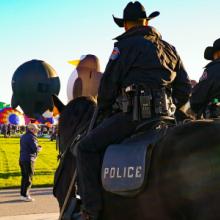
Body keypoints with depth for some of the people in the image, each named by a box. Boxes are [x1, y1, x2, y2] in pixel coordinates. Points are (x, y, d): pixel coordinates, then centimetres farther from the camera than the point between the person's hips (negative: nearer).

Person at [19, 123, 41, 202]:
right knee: (28, 178, -2)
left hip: (22, 159, 9)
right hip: (28, 160, -9)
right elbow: (35, 149, -20)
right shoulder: (31, 137, -15)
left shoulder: (23, 136, 13)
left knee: (24, 177, 15)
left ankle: (22, 194, 20)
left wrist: (37, 147, 12)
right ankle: (25, 195, -1)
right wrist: (39, 148, 3)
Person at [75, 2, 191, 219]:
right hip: (164, 116, 8)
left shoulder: (125, 45, 2)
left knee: (86, 147, -4)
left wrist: (104, 115, 13)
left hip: (134, 113, -7)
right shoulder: (170, 49, 21)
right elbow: (185, 89, 19)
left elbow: (108, 85, 0)